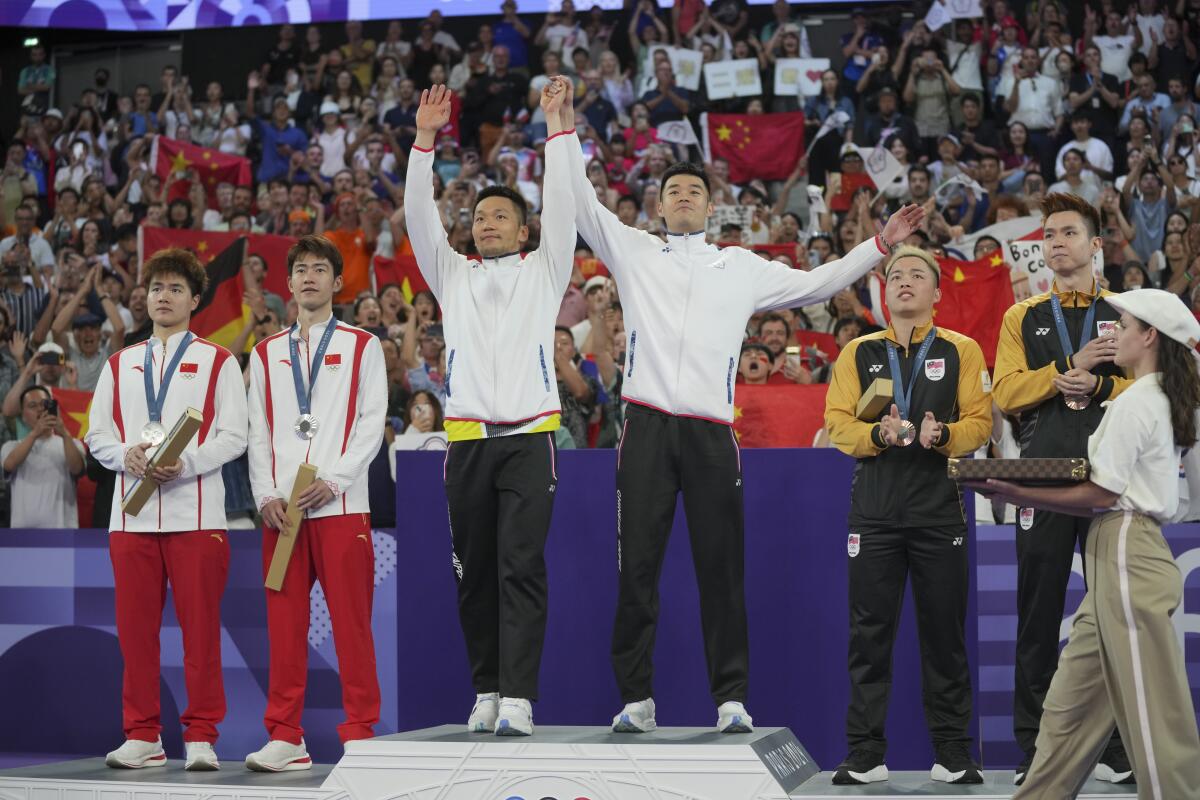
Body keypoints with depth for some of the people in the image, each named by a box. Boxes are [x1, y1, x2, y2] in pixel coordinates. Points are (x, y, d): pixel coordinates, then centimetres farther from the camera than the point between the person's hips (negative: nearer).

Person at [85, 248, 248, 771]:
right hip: (132, 512, 3)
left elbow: (233, 435, -1)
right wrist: (126, 456, -8)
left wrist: (186, 463, -16)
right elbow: (97, 433, 13)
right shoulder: (120, 365, 18)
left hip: (195, 509, -3)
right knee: (135, 628, 3)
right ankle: (142, 737, 11)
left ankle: (201, 736, 2)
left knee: (200, 627, -4)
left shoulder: (217, 362, 7)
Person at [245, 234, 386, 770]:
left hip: (341, 504, -3)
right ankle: (286, 738, 6)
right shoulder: (266, 354, 16)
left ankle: (360, 734, -1)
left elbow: (372, 423, 0)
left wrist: (332, 480, -12)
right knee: (284, 625, 2)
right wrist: (266, 495, -1)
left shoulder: (362, 347, 7)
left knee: (351, 622, -4)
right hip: (281, 509, 3)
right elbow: (258, 432, 13)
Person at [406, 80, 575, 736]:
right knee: (474, 572, 5)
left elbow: (562, 209, 2)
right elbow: (419, 217, 8)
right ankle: (486, 691, 13)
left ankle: (518, 697, -16)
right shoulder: (452, 275, 19)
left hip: (530, 437, -3)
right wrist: (425, 140, -2)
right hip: (468, 440, 3)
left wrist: (555, 127, -4)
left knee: (521, 569, -10)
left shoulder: (543, 271, 14)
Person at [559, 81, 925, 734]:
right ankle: (636, 697, 3)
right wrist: (567, 129, 0)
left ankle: (732, 697, 3)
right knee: (637, 568, -2)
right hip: (648, 428, -1)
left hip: (711, 433, 1)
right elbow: (581, 204, 7)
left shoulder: (741, 268, 18)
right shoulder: (633, 251, 14)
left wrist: (879, 245, 17)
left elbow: (814, 285, 22)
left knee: (722, 570, 0)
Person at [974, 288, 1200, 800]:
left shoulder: (1133, 403, -12)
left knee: (1152, 709, -7)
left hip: (1125, 556, -10)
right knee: (1071, 704, 10)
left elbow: (1100, 495, -14)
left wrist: (1014, 494, -8)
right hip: (1118, 556, 10)